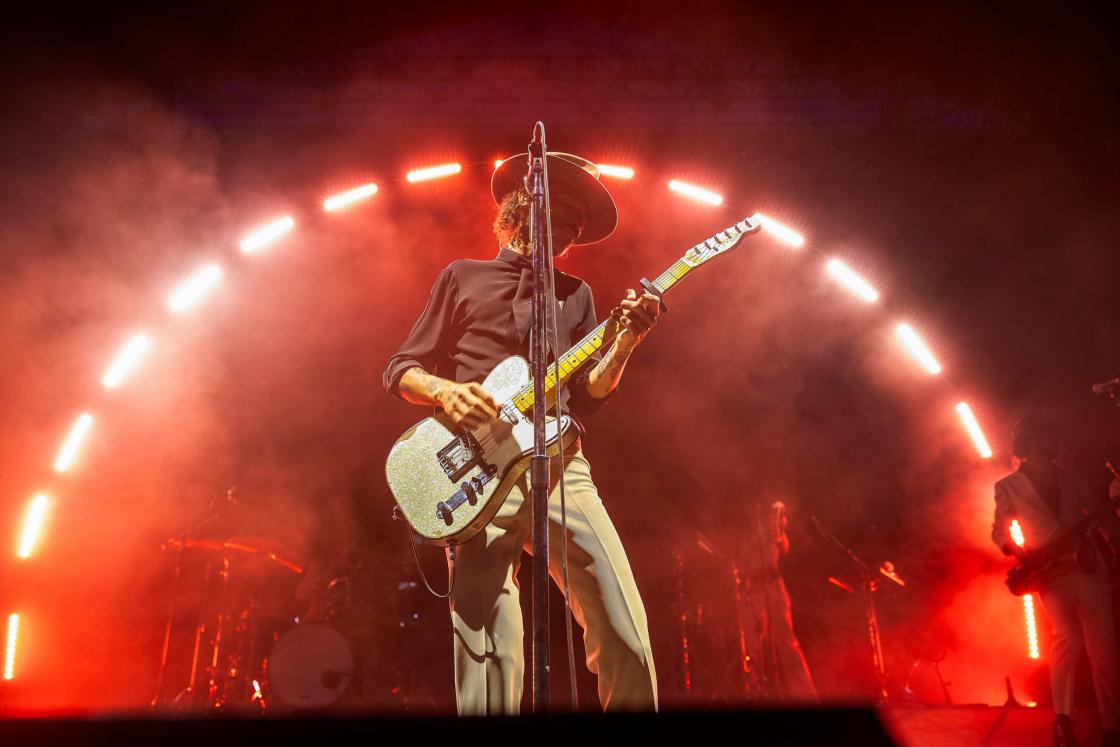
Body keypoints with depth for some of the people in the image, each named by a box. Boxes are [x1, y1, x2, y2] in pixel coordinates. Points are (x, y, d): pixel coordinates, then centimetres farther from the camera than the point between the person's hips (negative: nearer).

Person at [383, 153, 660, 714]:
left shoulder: (576, 294, 23)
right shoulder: (462, 276, 18)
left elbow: (587, 396, 15)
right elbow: (400, 370, 15)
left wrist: (623, 345, -3)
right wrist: (446, 391, -7)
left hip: (560, 466, 2)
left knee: (625, 635, -8)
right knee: (490, 658, -11)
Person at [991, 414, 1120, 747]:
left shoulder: (1072, 481, 15)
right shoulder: (1008, 486, 6)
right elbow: (998, 530, 8)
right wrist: (1018, 550, -11)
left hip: (1088, 569, 4)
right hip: (1051, 573, -4)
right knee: (1066, 636, -26)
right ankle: (1062, 717, -15)